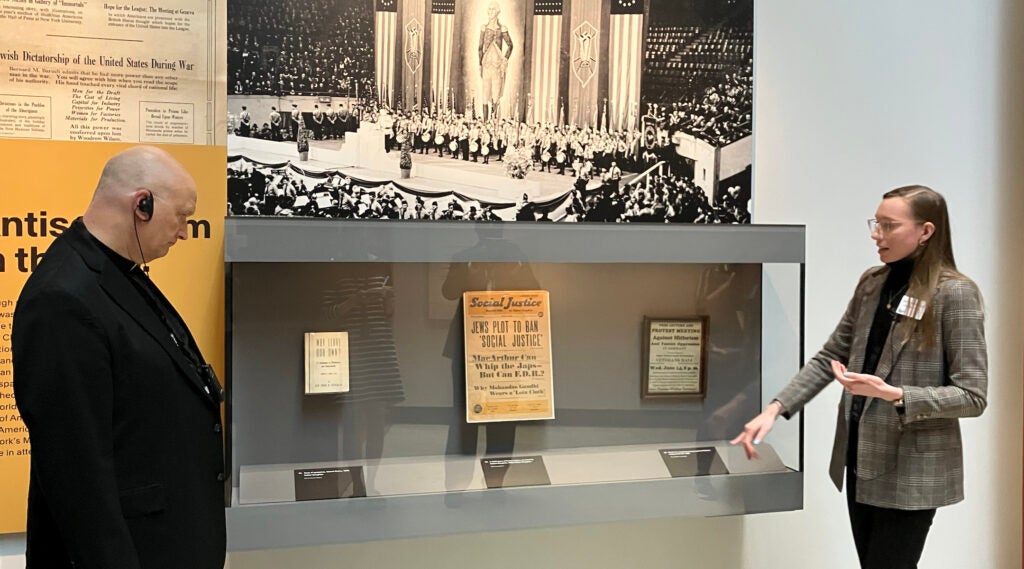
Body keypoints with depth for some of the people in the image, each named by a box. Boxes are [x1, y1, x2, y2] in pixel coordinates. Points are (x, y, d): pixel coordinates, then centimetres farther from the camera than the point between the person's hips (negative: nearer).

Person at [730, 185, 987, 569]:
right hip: (861, 461, 6)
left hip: (910, 472, -6)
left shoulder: (955, 294, -13)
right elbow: (829, 358, 7)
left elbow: (972, 396, -14)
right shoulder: (871, 284, 6)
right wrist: (775, 408, -4)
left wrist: (892, 394, -26)